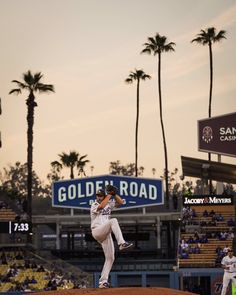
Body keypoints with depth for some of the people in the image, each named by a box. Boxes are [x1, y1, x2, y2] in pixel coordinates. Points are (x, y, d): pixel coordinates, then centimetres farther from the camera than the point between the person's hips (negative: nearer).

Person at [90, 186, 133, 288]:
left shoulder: (109, 204, 18)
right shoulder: (94, 205, 1)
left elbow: (120, 202, 10)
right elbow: (101, 206, -21)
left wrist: (115, 194, -2)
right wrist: (109, 195, -13)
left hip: (106, 235, 6)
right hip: (97, 231, -6)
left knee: (110, 258, -1)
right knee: (113, 221, -31)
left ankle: (103, 281, 1)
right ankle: (122, 243, -43)